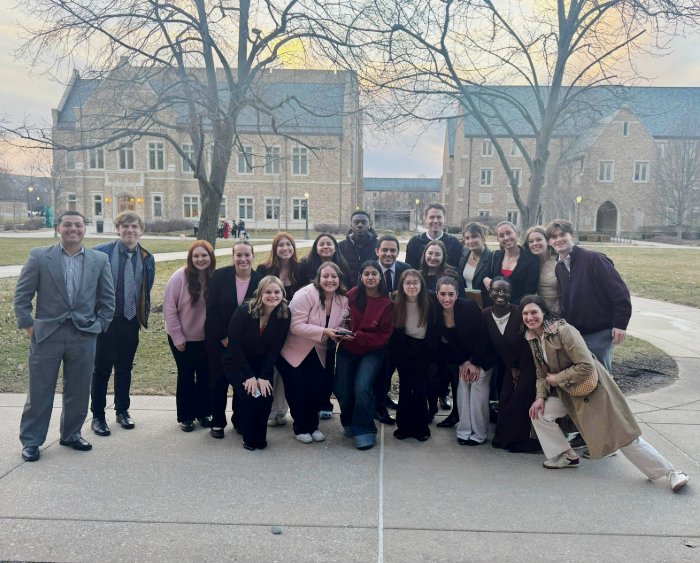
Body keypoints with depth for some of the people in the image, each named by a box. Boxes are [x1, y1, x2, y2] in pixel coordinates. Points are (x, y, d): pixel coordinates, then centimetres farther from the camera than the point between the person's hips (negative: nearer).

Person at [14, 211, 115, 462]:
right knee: (39, 391, 6)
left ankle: (71, 434, 30)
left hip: (84, 336, 2)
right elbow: (22, 294, 2)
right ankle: (31, 440, 23)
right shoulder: (39, 256, 0)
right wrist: (28, 324, -3)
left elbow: (107, 299, 9)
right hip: (47, 334, -2)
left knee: (78, 391, 11)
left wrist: (99, 326, 3)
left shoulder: (100, 260, 4)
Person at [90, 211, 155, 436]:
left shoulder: (147, 259, 5)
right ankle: (98, 416, 19)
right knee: (102, 368, 6)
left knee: (125, 368, 15)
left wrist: (145, 314, 8)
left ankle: (122, 411, 29)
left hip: (131, 322, 3)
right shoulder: (101, 253, -8)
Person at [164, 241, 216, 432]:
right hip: (182, 338, -2)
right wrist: (177, 337, -10)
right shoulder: (180, 277, -16)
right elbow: (169, 309, -12)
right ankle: (185, 416, 22)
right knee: (186, 375, 9)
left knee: (205, 374, 10)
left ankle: (204, 413, 27)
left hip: (206, 338, 2)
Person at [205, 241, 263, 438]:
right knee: (219, 380, 5)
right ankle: (218, 421, 20)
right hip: (219, 339, -1)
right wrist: (224, 338, -10)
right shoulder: (220, 276, -9)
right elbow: (212, 309, -8)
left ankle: (239, 419, 24)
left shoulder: (260, 281, -6)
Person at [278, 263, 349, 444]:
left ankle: (313, 426, 23)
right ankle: (301, 428, 17)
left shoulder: (343, 301, -4)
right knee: (297, 389, -4)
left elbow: (340, 327, 6)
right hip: (293, 350, -5)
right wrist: (324, 332, -35)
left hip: (317, 353, 5)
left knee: (318, 387, -1)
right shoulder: (306, 295, -24)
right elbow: (295, 325, -29)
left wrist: (341, 333, -20)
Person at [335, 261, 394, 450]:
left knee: (362, 387, -20)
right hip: (347, 349, 2)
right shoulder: (353, 294, -9)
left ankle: (364, 430, 1)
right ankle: (349, 422, 30)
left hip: (372, 351, -2)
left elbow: (384, 335, -12)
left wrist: (358, 336, -22)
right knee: (342, 389, 0)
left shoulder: (386, 303, -14)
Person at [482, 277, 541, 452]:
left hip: (529, 363, -4)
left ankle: (520, 440, 7)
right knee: (504, 400, -1)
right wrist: (511, 368, 0)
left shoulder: (520, 313, -20)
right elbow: (494, 346, 0)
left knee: (519, 400, -11)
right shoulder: (485, 315, -8)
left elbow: (528, 344, -12)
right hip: (510, 365, 4)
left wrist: (520, 369, -7)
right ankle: (504, 437, 19)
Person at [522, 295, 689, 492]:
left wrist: (558, 378, -20)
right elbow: (542, 372, 9)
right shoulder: (531, 337, -1)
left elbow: (586, 366, -28)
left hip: (592, 389, -7)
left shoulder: (563, 330, -25)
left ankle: (670, 472, 10)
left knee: (622, 434, -6)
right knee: (539, 413, -8)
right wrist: (541, 396, -6)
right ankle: (567, 457, 12)